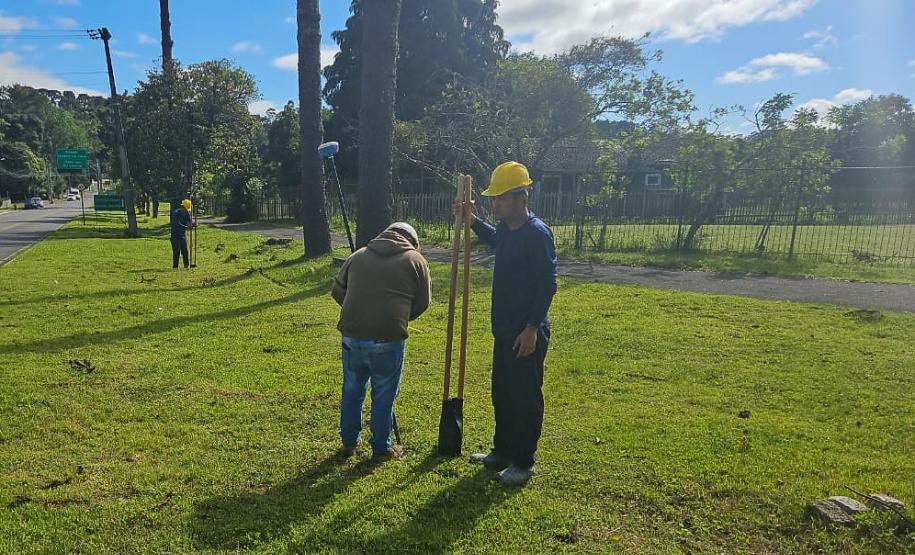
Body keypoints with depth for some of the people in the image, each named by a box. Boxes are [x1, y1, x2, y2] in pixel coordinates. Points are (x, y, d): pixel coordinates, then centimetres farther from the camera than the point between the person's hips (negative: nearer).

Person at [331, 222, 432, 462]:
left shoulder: (358, 255, 12)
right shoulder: (415, 260, 4)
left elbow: (337, 290, 15)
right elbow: (422, 303, 7)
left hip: (351, 336, 3)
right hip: (388, 340, -3)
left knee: (352, 391, 20)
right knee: (384, 397, 12)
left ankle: (349, 443, 35)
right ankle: (381, 449, 26)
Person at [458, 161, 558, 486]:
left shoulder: (537, 233, -20)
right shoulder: (506, 228, 6)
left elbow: (548, 284, -20)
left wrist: (532, 328, -21)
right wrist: (472, 221, 20)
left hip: (527, 333, -9)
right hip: (504, 328, 9)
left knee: (525, 398, 4)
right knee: (501, 394, 19)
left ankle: (524, 462, 19)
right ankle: (502, 451, 35)